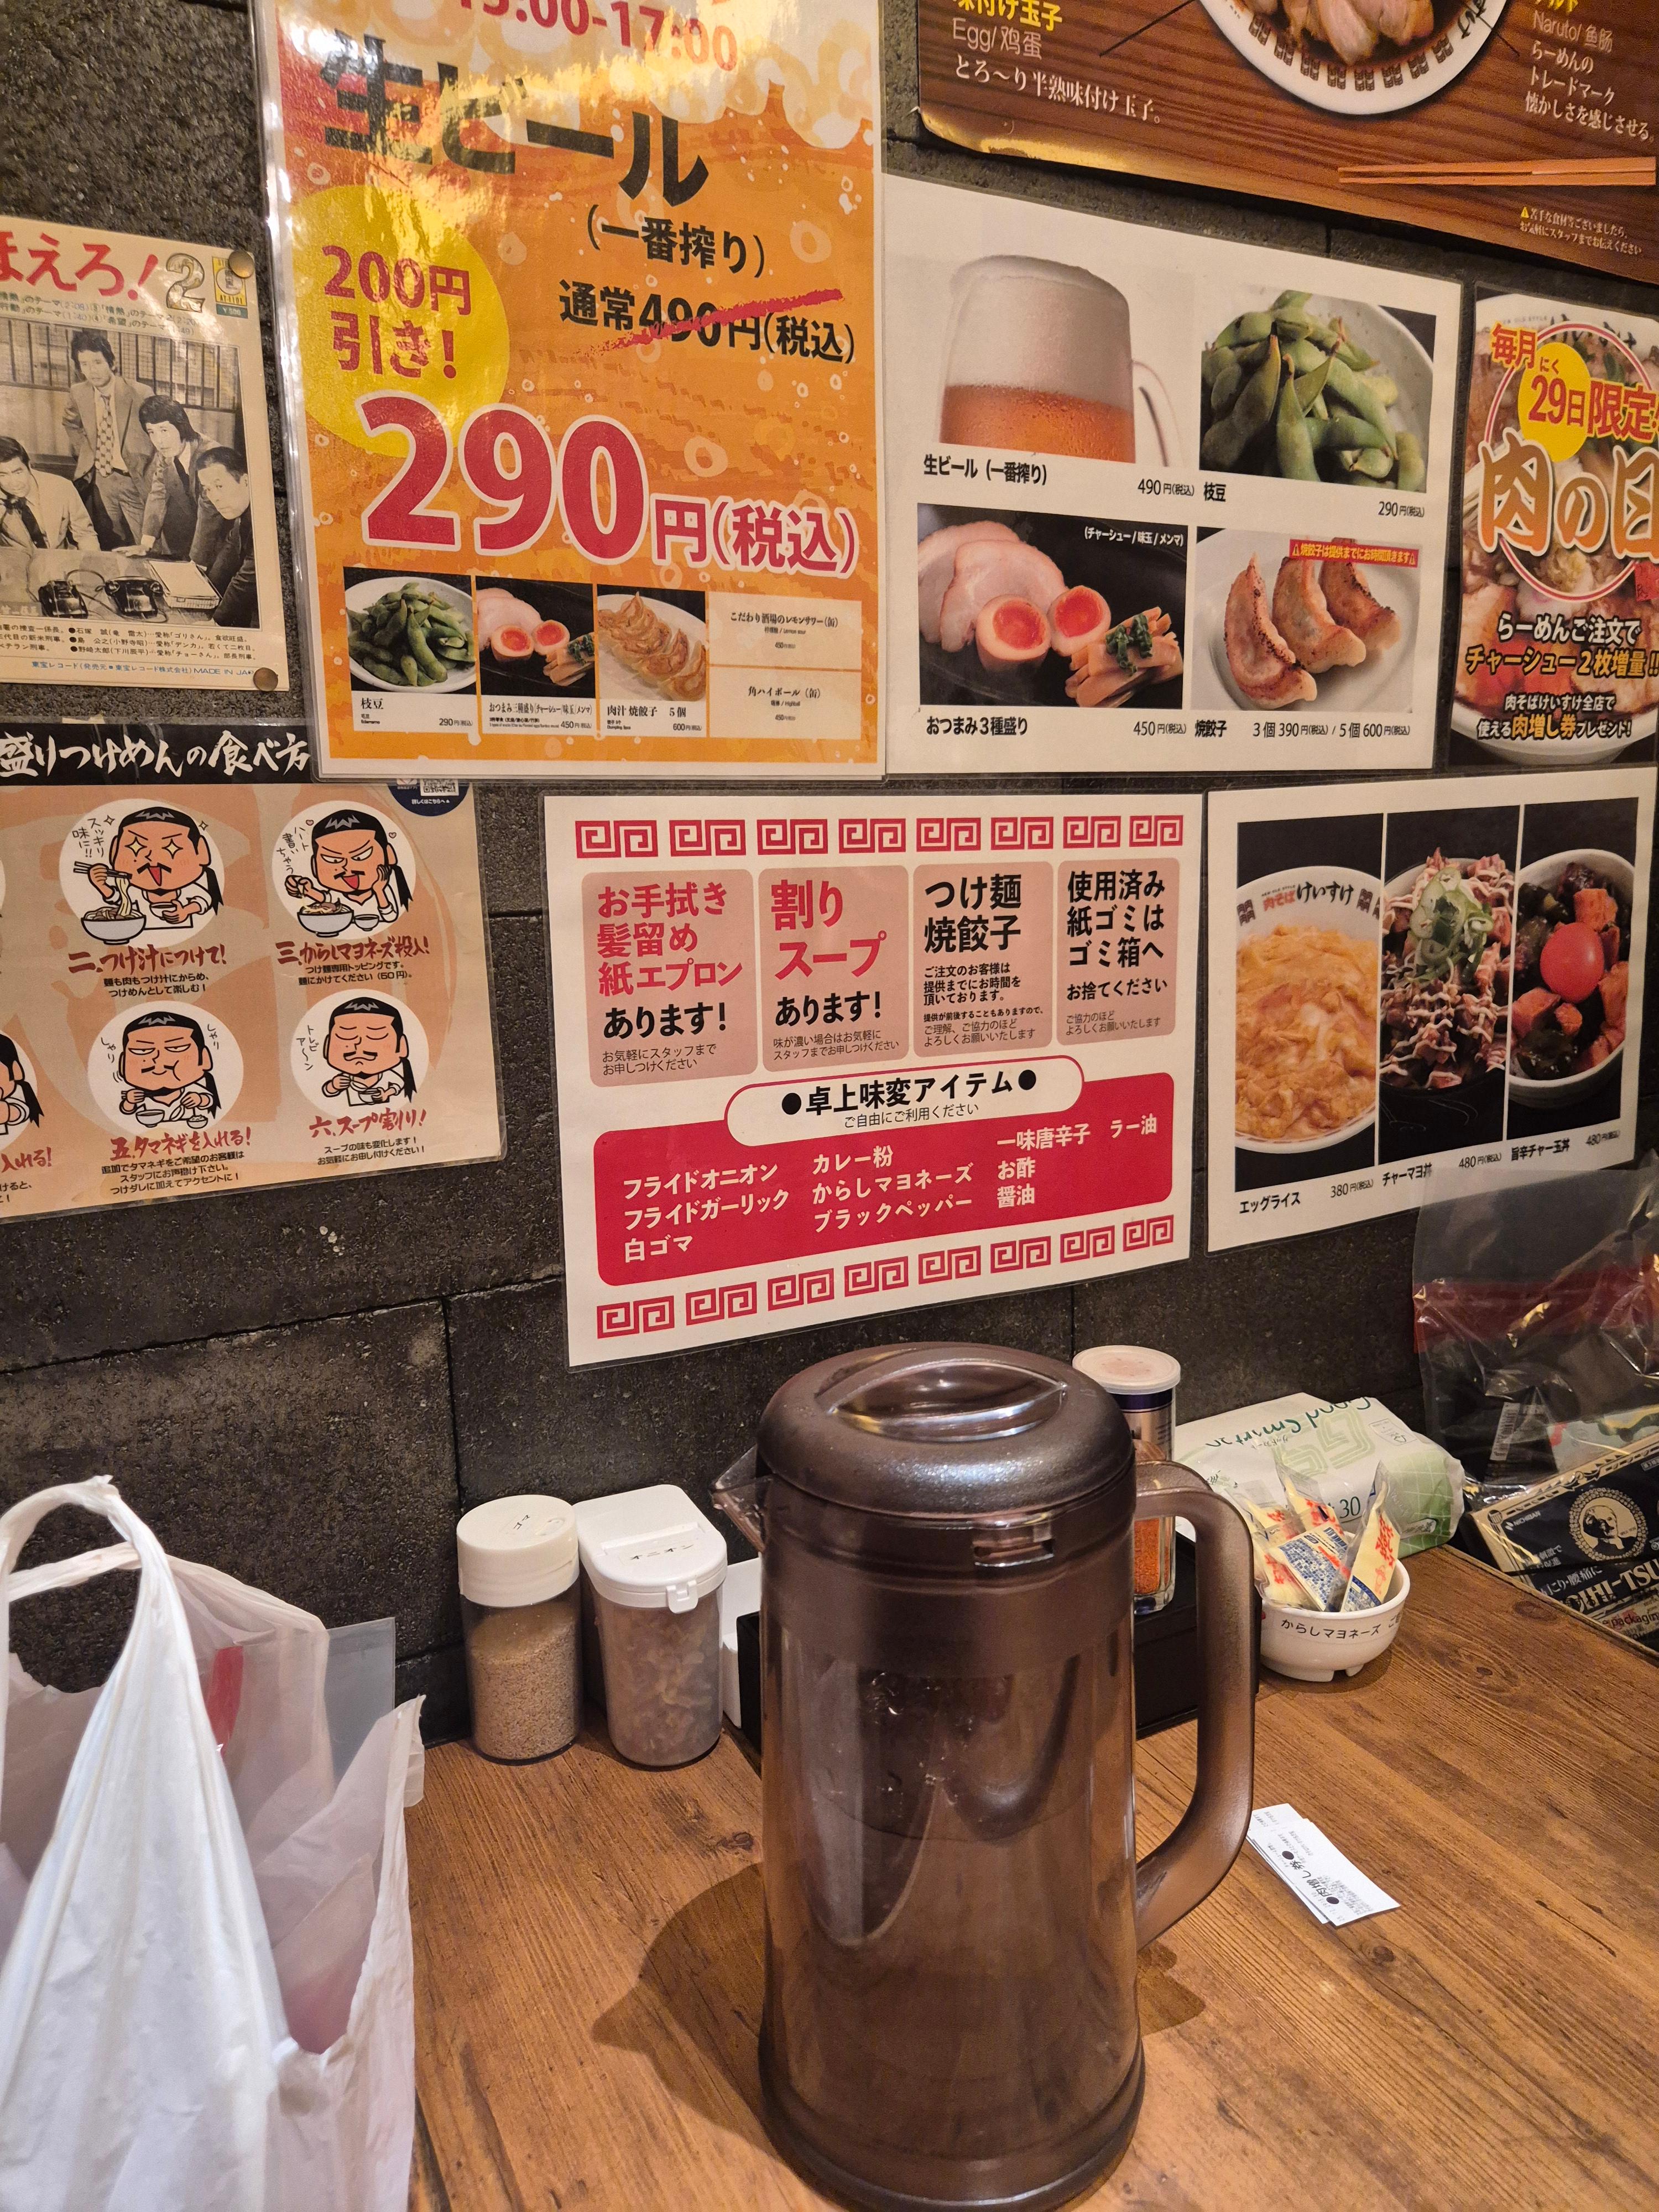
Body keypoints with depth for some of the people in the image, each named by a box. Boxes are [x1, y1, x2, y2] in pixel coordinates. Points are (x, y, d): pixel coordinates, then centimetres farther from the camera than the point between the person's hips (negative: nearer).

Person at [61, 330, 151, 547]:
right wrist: (85, 453, 10)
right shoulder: (78, 393, 1)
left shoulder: (138, 394, -15)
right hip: (100, 478, 4)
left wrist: (148, 479, -10)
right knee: (115, 546, 10)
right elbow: (71, 423, 22)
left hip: (133, 479, -4)